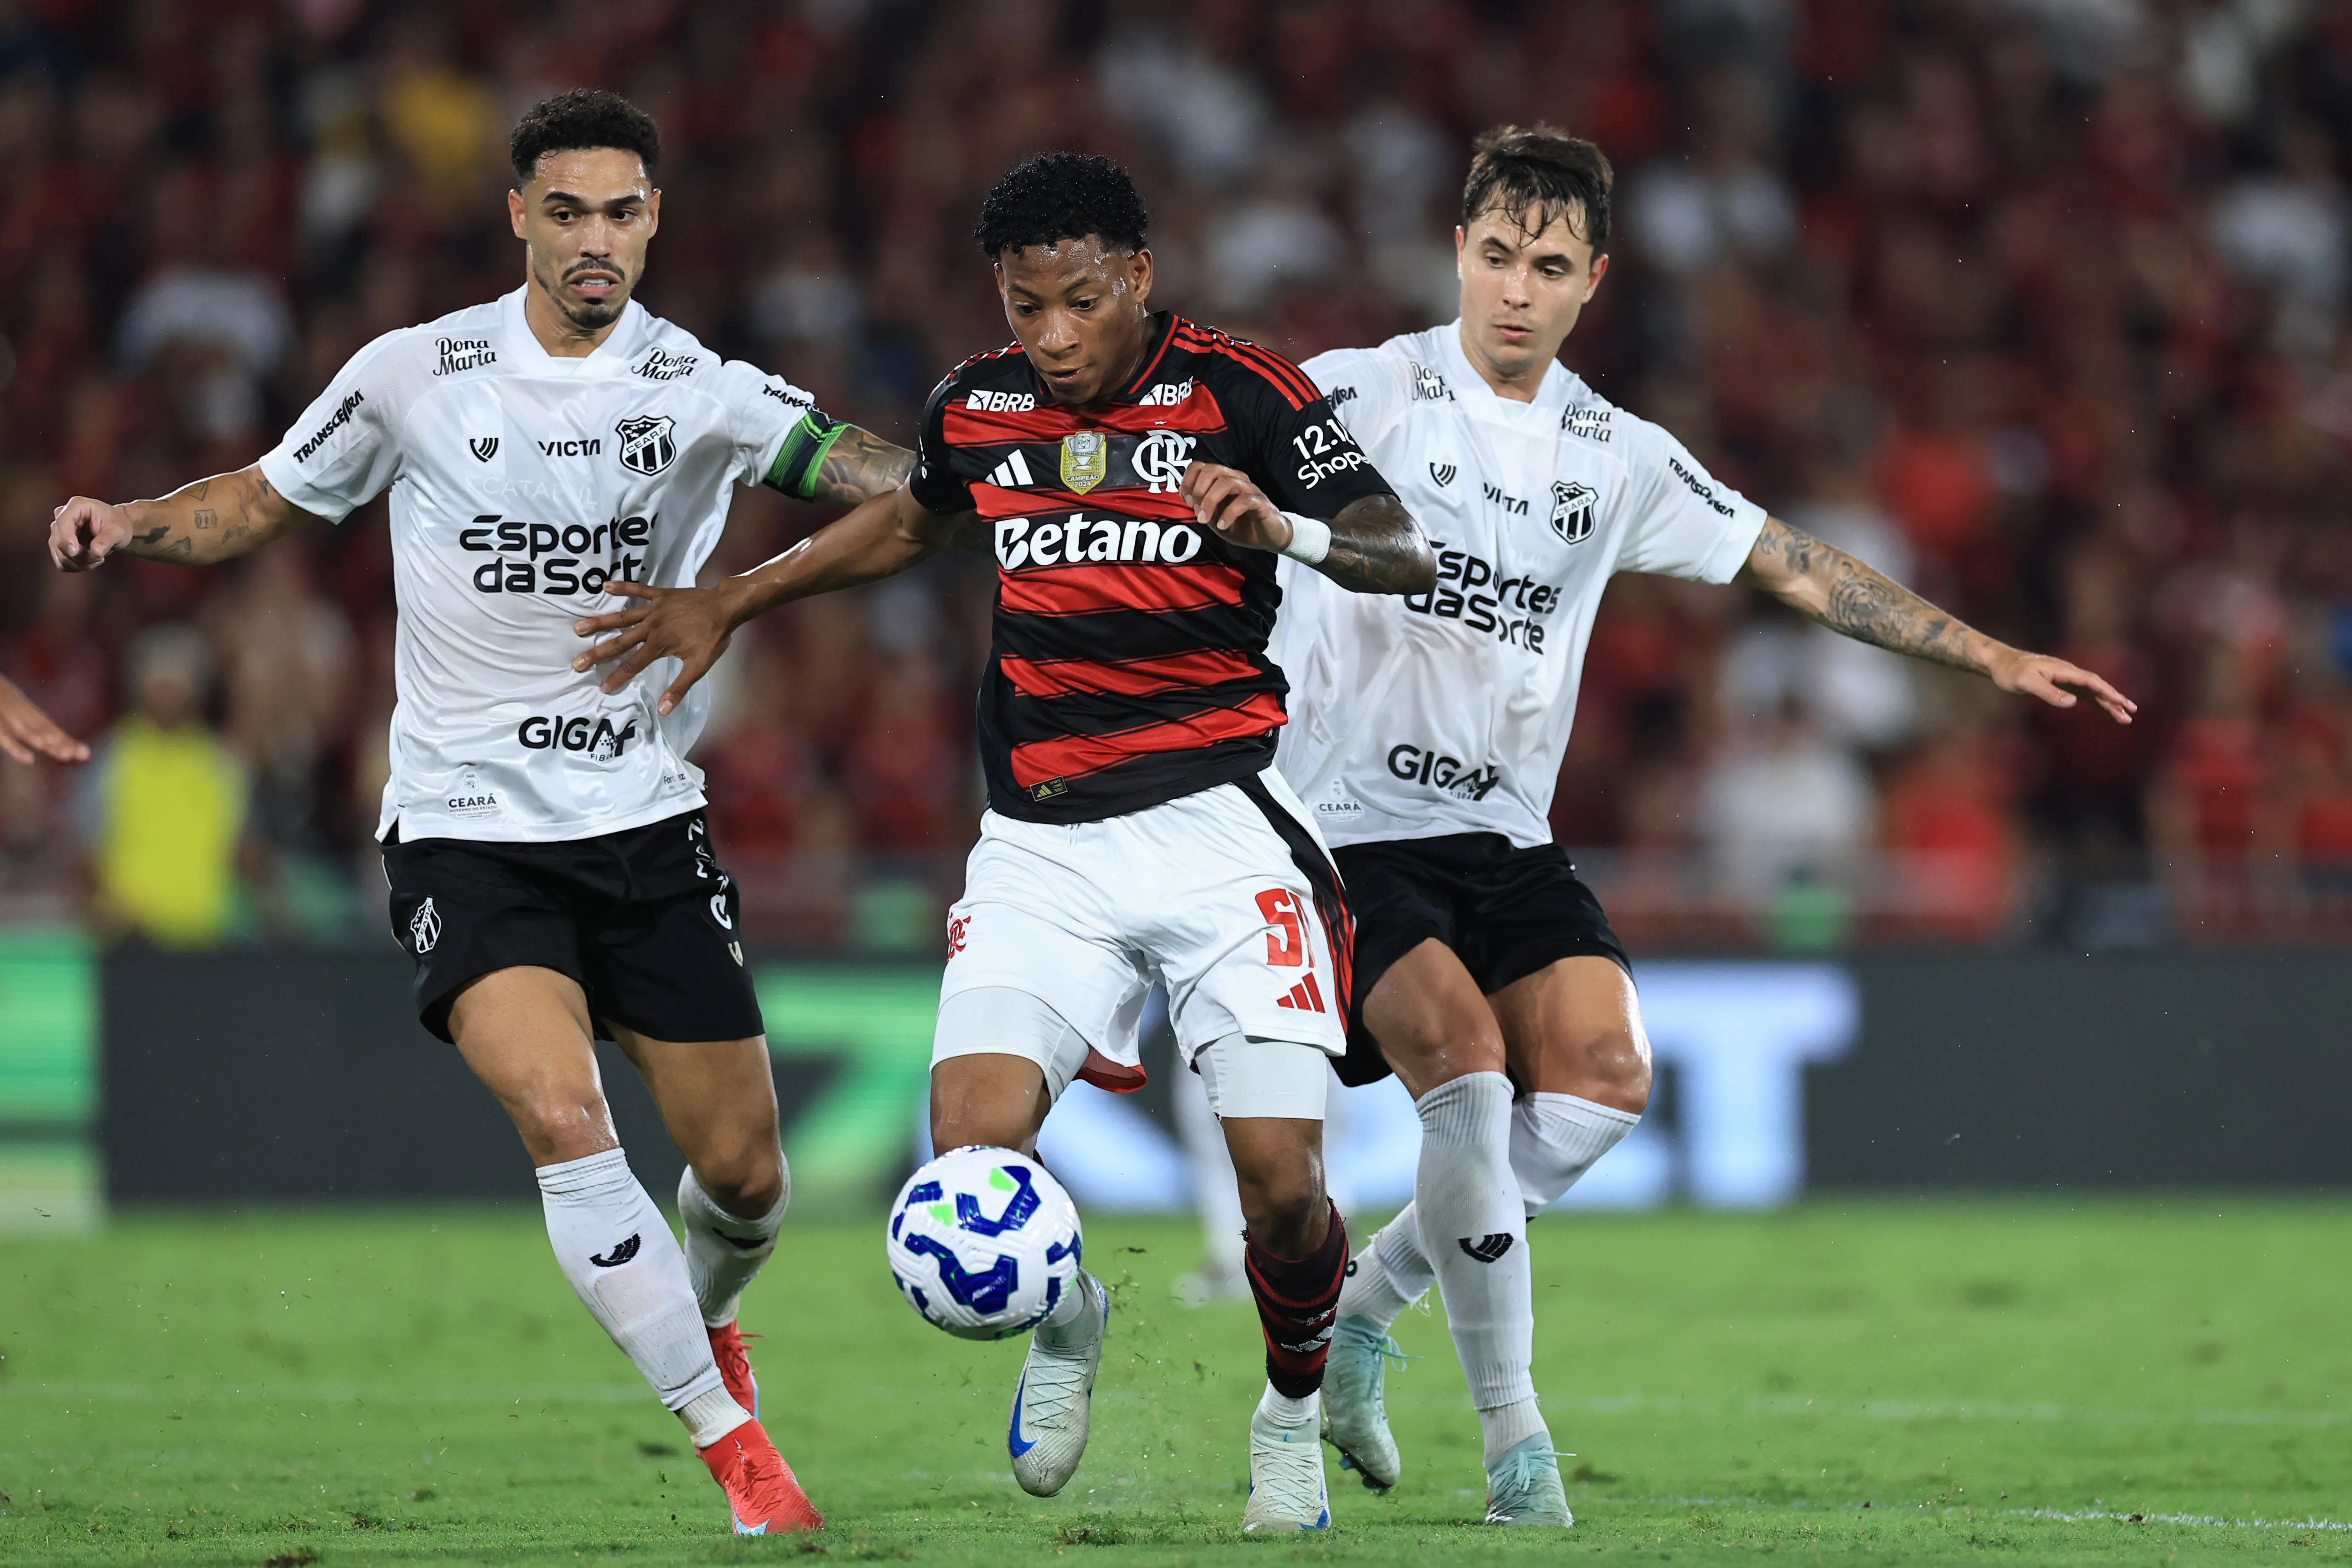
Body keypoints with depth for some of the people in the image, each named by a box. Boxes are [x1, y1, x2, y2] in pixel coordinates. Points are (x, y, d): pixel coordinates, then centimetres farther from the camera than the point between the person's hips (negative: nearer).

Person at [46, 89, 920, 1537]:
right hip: (468, 831, -2)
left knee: (744, 1168, 5)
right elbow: (263, 503, 10)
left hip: (647, 824, 2)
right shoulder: (414, 375, -3)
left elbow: (888, 476, -17)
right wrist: (129, 524, -8)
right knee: (562, 1114, -24)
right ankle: (731, 1442, -13)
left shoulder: (701, 391, -4)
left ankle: (707, 1316, 43)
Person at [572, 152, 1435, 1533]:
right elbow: (914, 522, 28)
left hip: (1217, 821, -3)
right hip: (1042, 846, 3)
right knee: (972, 1160, -16)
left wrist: (1288, 530, -28)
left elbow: (1411, 558, -8)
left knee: (1284, 1184, -11)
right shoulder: (975, 407, 6)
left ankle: (1294, 1414, 21)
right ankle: (1063, 1320, 19)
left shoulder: (1244, 394, -5)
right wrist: (728, 604, 28)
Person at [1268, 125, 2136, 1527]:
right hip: (1349, 827, -5)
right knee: (1466, 1058, -24)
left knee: (1604, 1074, -16)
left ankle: (1360, 1313, 3)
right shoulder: (1364, 398, -5)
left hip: (1507, 836, 5)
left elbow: (1797, 566, 16)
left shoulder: (1620, 459, 10)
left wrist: (1989, 655, 13)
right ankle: (1514, 1430, -14)